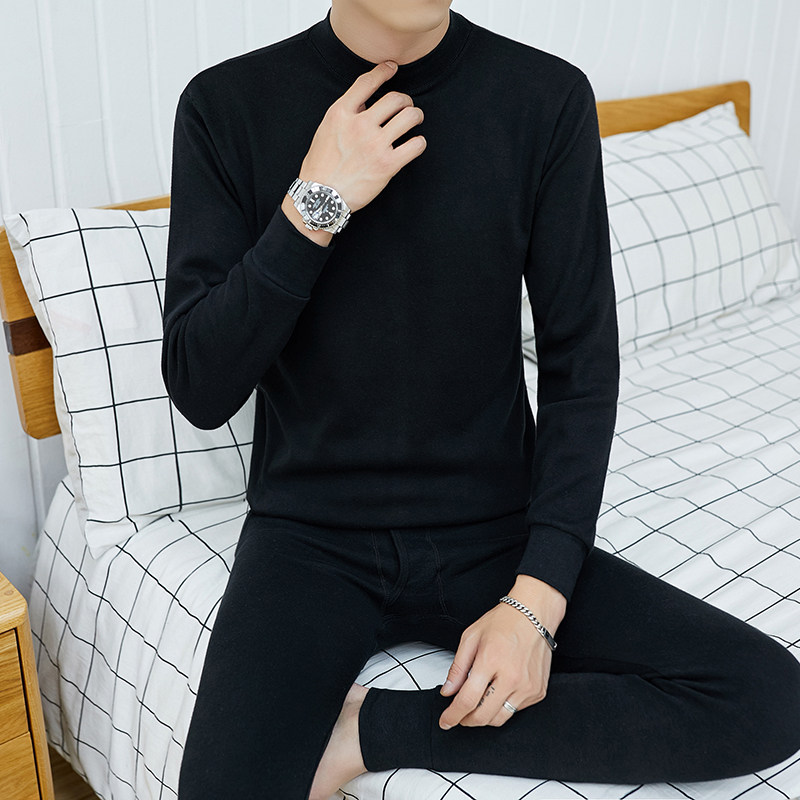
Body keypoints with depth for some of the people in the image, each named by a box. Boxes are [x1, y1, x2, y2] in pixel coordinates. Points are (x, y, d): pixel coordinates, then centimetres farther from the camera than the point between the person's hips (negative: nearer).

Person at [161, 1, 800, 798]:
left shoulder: (547, 98, -6)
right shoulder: (229, 103, -6)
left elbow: (580, 368, -5)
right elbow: (200, 391, -10)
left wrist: (537, 599, -14)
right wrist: (316, 205, -22)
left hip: (496, 531, 3)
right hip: (311, 533, -2)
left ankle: (374, 729, -9)